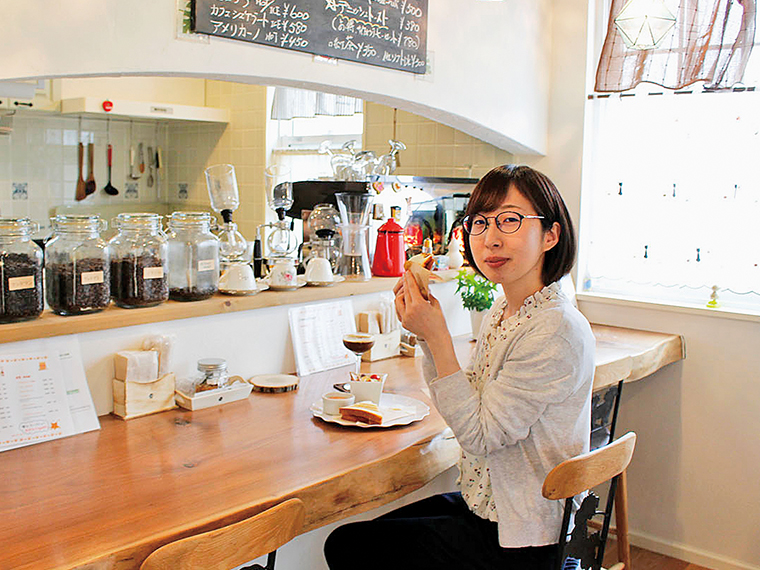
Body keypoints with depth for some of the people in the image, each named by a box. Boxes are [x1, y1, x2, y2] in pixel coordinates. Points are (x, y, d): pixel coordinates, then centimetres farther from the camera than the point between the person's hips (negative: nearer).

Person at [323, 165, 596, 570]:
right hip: (483, 505, 9)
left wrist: (438, 337, -25)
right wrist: (429, 334, -5)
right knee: (360, 534, 19)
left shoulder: (557, 331, -26)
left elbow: (480, 435, -23)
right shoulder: (501, 313, 3)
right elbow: (469, 408, 8)